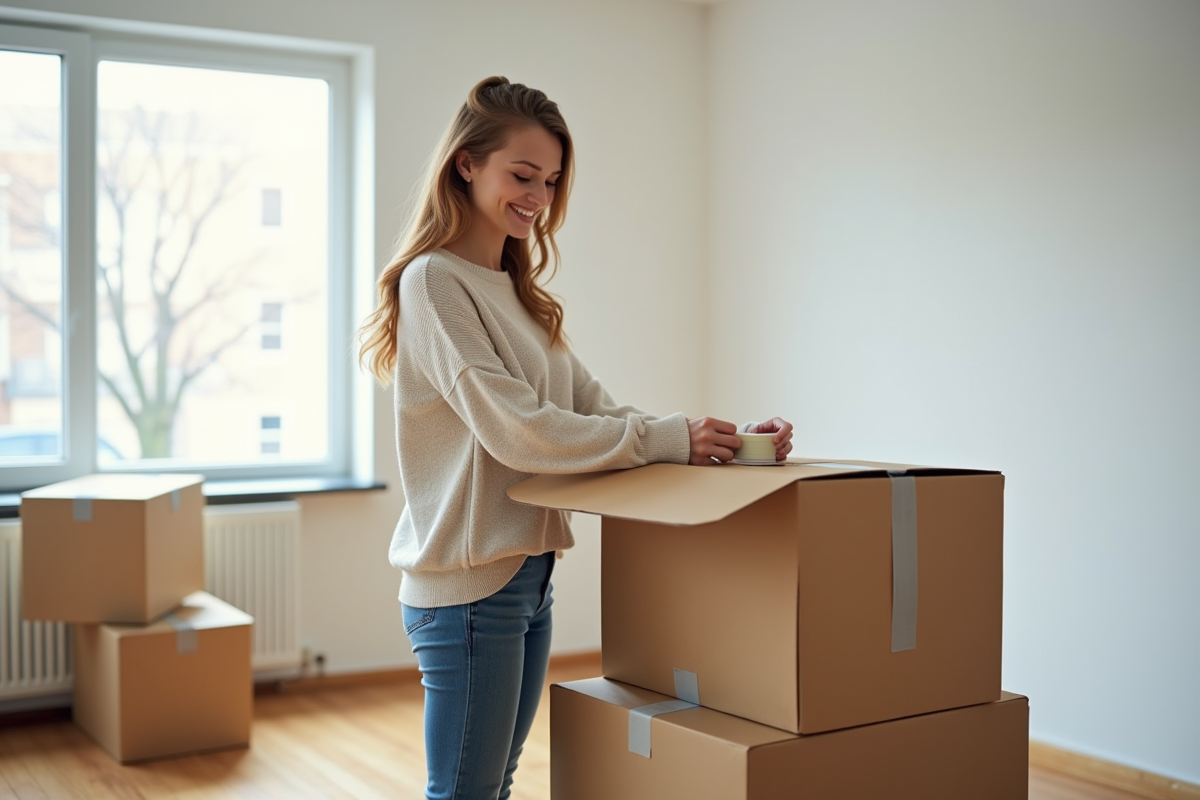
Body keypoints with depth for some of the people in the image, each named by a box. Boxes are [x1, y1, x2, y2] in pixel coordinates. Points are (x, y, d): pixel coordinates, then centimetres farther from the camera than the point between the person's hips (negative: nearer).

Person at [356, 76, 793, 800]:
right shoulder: (434, 280, -11)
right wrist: (666, 439, -19)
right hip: (469, 584, -8)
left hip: (529, 574, 8)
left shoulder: (518, 292, 15)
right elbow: (513, 429, -20)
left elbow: (593, 406, 9)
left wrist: (724, 438, -5)